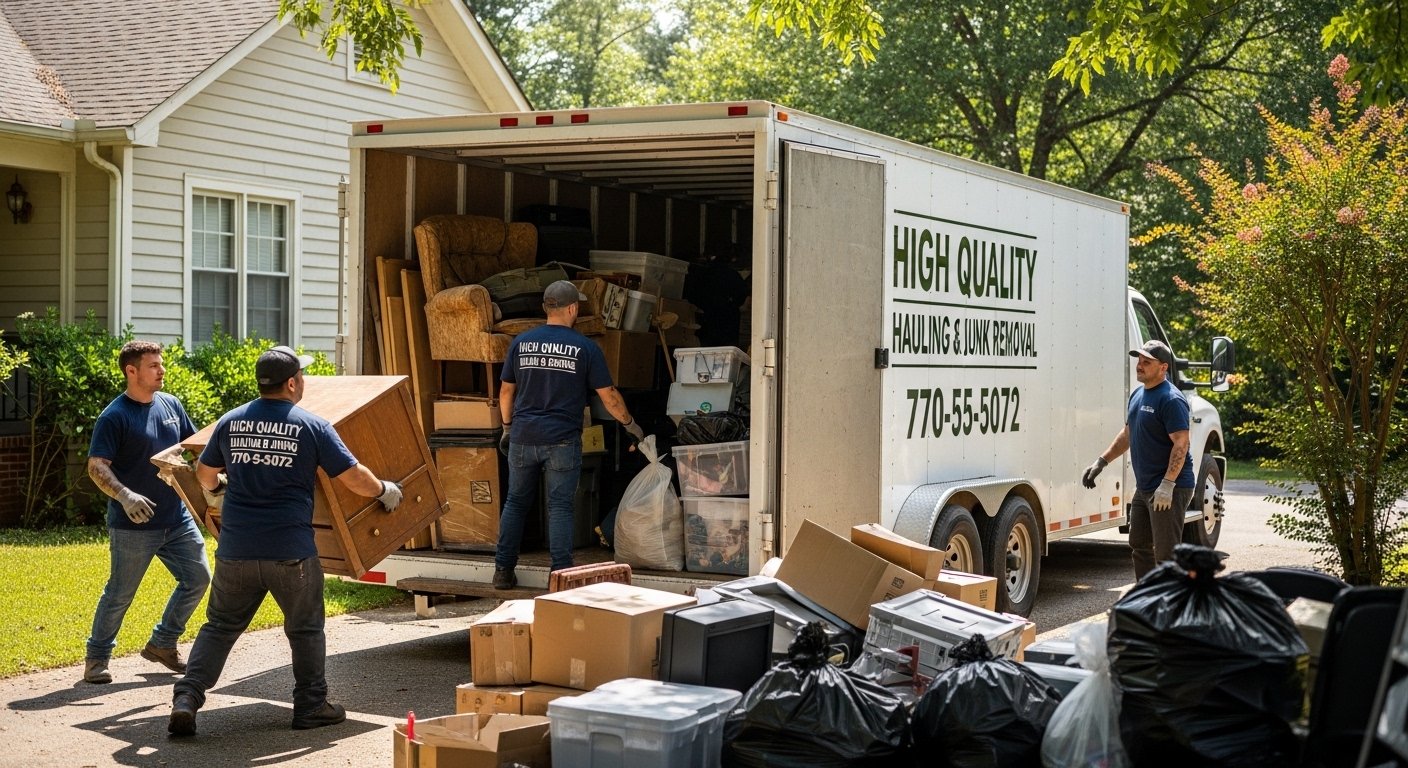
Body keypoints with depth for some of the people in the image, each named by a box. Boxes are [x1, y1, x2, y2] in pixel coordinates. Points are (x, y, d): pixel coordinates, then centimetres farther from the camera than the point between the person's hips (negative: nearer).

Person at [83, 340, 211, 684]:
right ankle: (96, 658, 19)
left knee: (198, 578, 7)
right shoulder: (114, 416, -13)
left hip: (177, 517, 6)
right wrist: (125, 495, -32)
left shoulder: (171, 405, 6)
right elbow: (96, 467, -18)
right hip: (133, 526, -6)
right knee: (120, 593, 2)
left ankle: (162, 644, 23)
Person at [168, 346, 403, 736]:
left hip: (235, 550, 3)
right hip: (291, 552, -3)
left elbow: (205, 474, 19)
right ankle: (311, 706, 20)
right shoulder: (312, 426, -6)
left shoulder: (230, 422, 5)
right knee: (305, 630, 14)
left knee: (220, 627, 14)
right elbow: (354, 477, -4)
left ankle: (186, 699, 3)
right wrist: (386, 491, 15)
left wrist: (216, 492, 41)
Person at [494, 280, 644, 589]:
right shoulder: (585, 348, -4)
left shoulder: (521, 343, 4)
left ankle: (503, 570, 15)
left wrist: (508, 428, 24)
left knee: (516, 502, 13)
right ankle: (561, 574, 0)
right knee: (560, 507, 1)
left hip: (523, 437, 3)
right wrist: (631, 425, 14)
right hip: (562, 441, -3)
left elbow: (506, 391, 11)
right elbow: (609, 396, -1)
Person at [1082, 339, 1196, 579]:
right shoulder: (1138, 394, 13)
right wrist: (1101, 461, 18)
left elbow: (1181, 444, -22)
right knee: (1139, 546, 17)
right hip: (1144, 488, 10)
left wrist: (1167, 485, -28)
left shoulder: (1170, 400, -17)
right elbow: (1128, 433, 24)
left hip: (1170, 490, -10)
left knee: (1166, 553, -7)